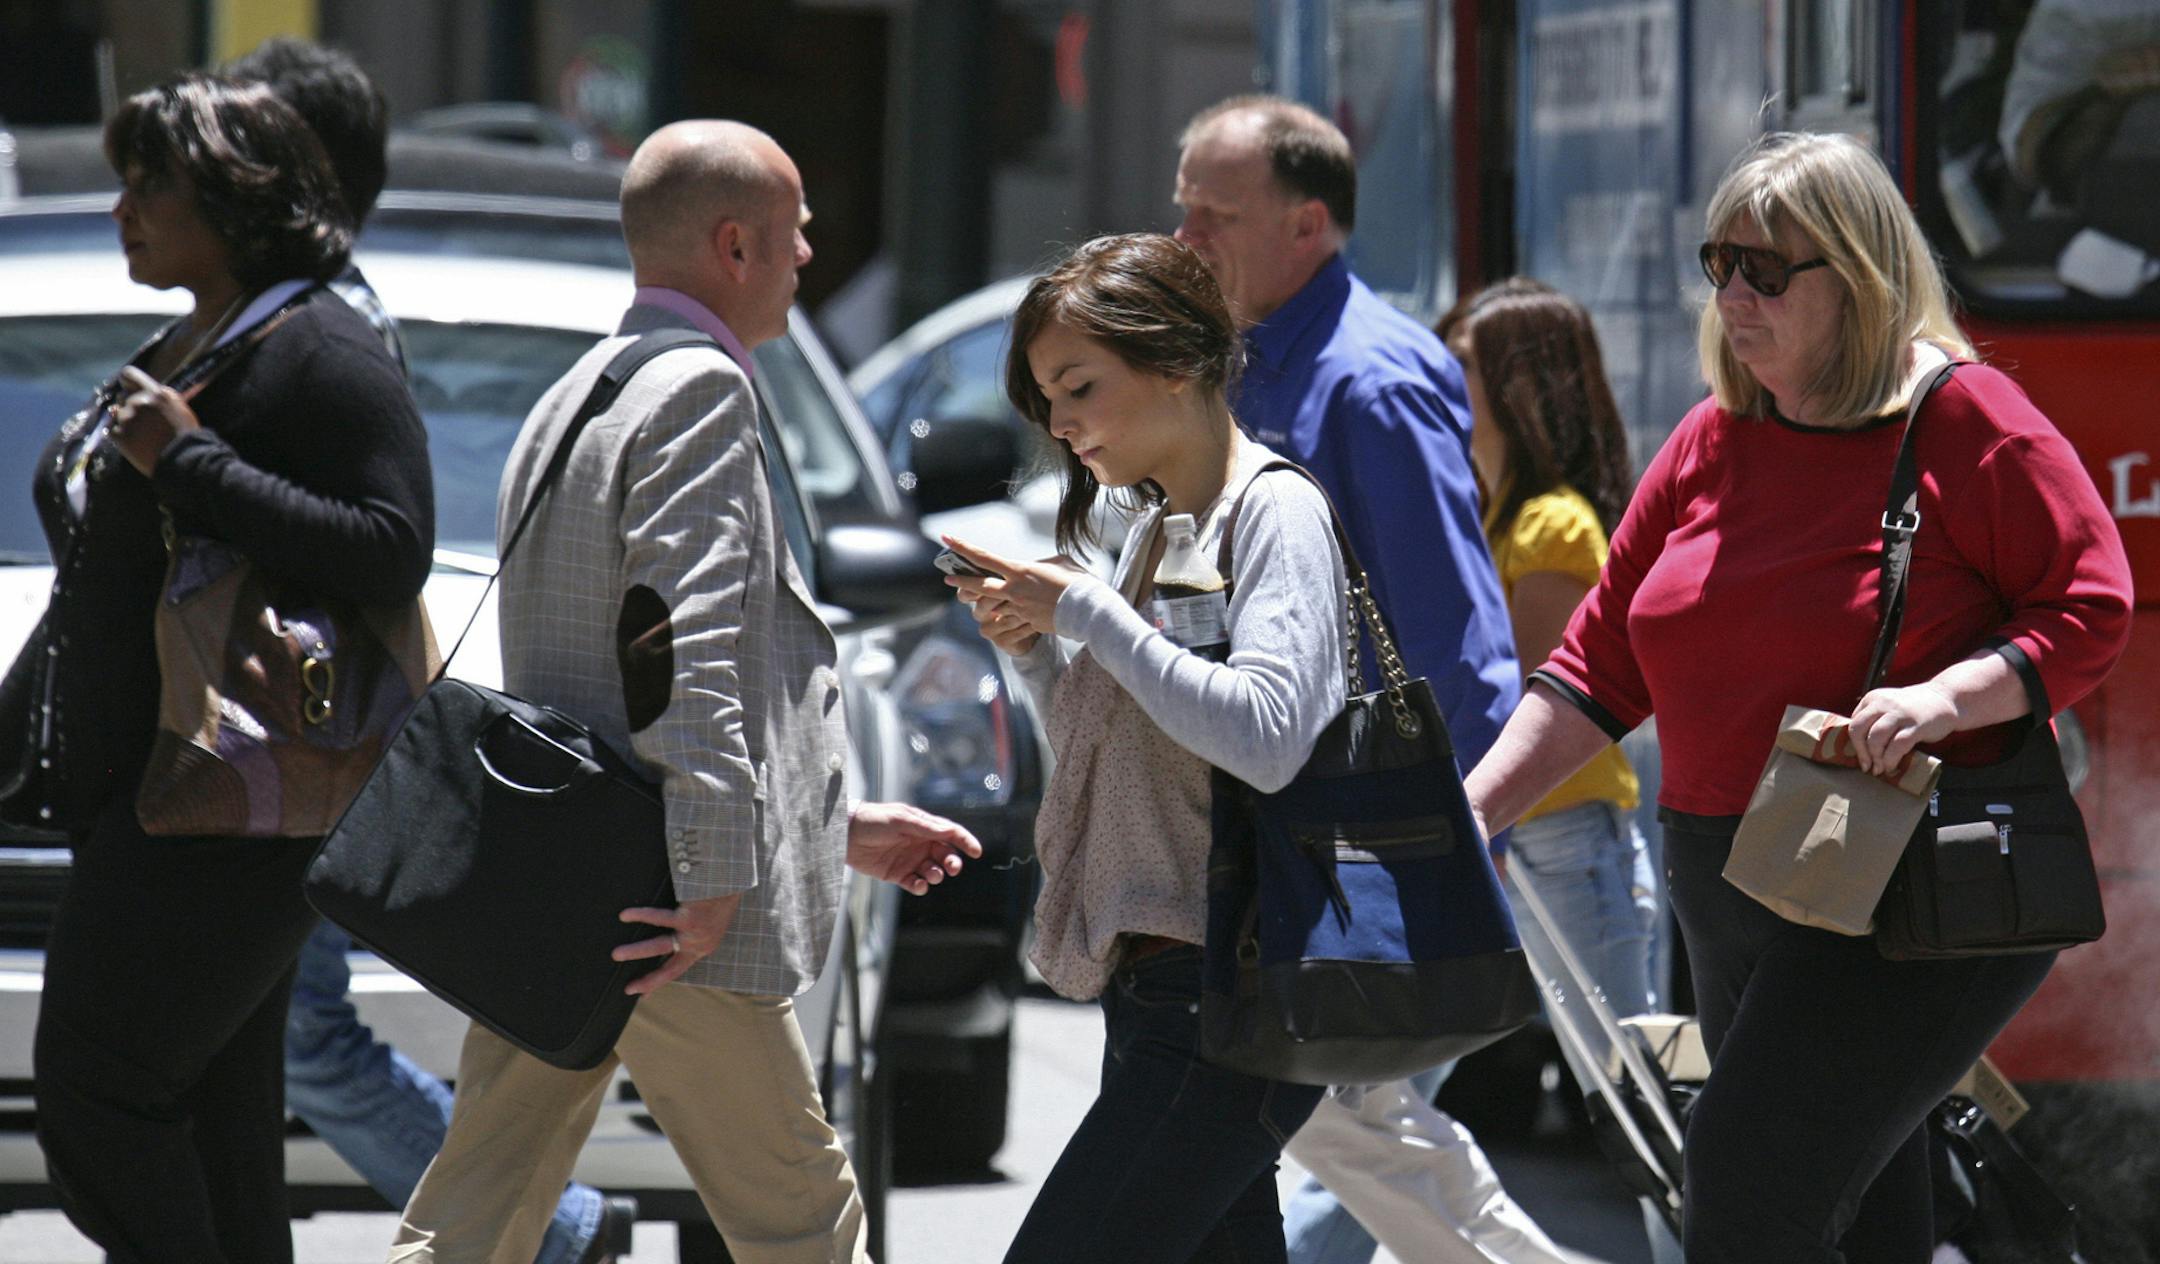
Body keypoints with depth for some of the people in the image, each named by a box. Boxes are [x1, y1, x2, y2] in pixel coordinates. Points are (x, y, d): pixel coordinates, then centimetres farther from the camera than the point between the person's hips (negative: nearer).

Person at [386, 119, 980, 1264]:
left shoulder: (574, 397, 22)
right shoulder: (701, 394, -10)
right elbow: (688, 653, -20)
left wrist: (841, 827, 28)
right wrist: (712, 886, -20)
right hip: (648, 911, -9)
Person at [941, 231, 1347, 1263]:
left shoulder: (1274, 511, -8)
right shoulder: (1157, 531, 19)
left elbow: (1265, 738, -23)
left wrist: (1086, 609, -16)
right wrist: (1035, 649, 9)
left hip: (1225, 1003, -9)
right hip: (1152, 989, 9)